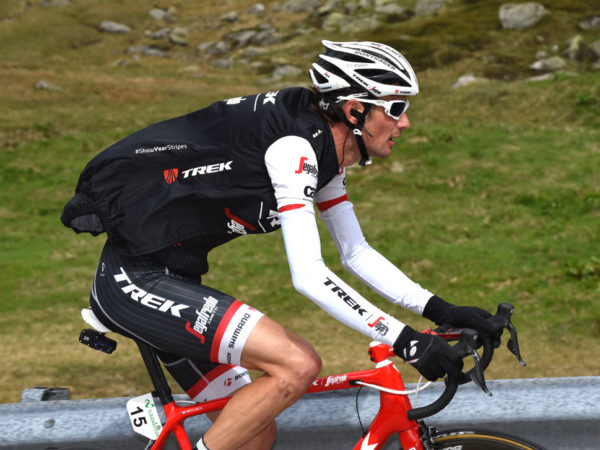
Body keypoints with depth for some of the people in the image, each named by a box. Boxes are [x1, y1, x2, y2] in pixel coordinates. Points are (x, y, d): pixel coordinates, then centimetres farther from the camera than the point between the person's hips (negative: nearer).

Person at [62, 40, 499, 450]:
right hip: (135, 279, -10)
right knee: (299, 365, -22)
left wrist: (439, 309, 4)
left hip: (167, 277, 10)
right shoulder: (295, 144, -22)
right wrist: (405, 340, -27)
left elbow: (357, 253, 15)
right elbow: (309, 275, -27)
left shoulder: (323, 149, 7)